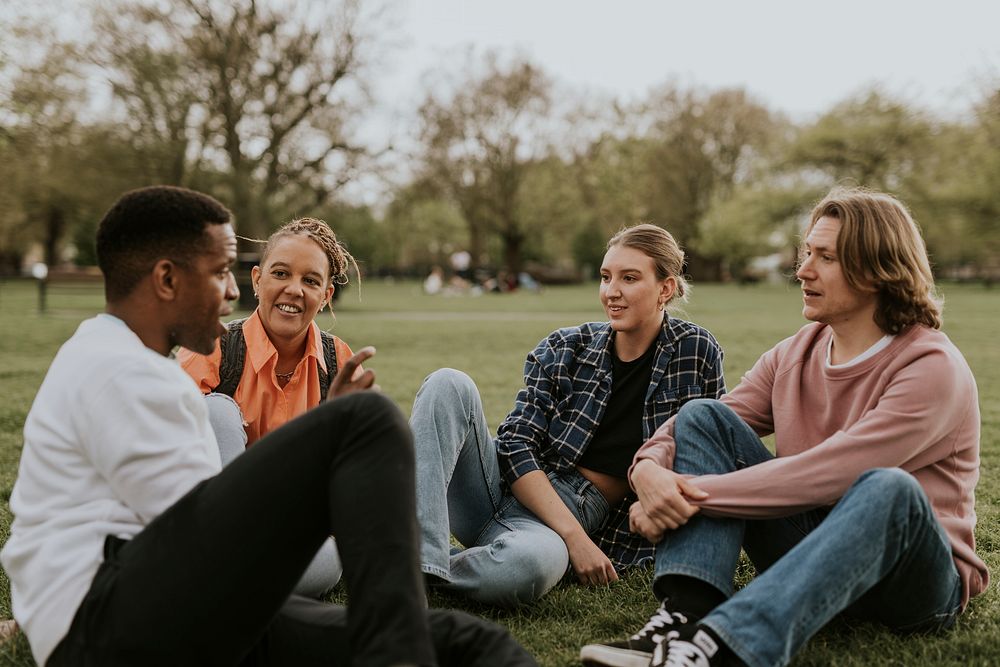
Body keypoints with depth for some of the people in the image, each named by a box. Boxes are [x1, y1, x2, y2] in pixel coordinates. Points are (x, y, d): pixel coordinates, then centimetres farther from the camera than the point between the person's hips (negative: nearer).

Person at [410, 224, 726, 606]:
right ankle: (418, 557, -36)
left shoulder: (698, 354, 3)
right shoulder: (565, 349, 4)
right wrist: (574, 535, -17)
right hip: (504, 486, 2)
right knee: (449, 384, -25)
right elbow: (516, 444, -3)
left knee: (529, 563, -41)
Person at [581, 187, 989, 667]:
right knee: (702, 414, -9)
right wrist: (649, 469, -23)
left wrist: (699, 493, -26)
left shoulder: (932, 367, -16)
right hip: (809, 547, 6)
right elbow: (700, 429, 0)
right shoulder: (793, 356, 5)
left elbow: (826, 473, -26)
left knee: (888, 488, -39)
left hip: (917, 579, -5)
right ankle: (682, 617, -30)